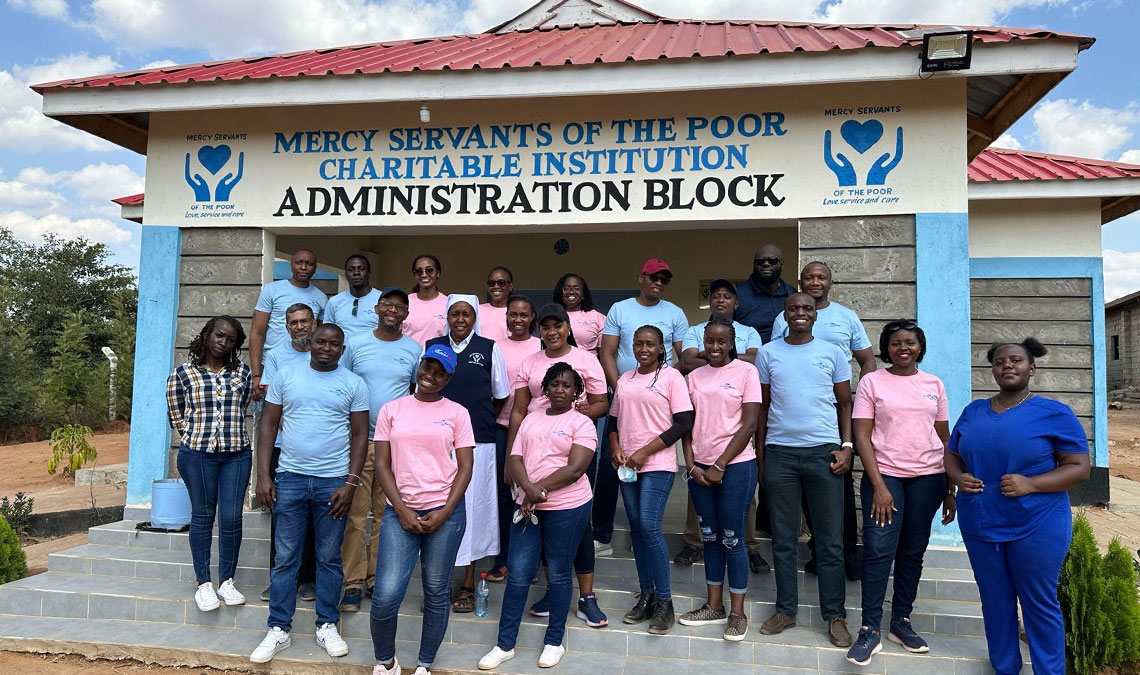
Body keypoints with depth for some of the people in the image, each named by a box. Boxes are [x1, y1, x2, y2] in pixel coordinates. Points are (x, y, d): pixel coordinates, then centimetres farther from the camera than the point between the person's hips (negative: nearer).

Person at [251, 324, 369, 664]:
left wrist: (350, 483, -7)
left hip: (333, 482, -1)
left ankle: (327, 626, 22)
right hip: (289, 479, 1)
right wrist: (263, 476, -2)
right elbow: (268, 426, 5)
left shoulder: (354, 384, 1)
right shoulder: (285, 377, 4)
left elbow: (359, 435, 1)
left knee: (329, 558, 8)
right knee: (285, 557, 7)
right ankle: (278, 629, 18)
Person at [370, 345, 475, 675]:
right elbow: (382, 465, 3)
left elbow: (465, 466, 1)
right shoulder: (391, 410, 5)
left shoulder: (457, 413, 3)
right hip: (400, 511, 0)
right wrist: (402, 510, -7)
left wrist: (444, 513, -9)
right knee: (386, 595, -7)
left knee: (437, 592, 8)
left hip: (445, 511, 0)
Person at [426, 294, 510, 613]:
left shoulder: (489, 349, 4)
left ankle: (468, 586, 16)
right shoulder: (432, 347, 7)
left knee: (472, 506, 4)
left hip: (477, 442, -1)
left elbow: (501, 396, 12)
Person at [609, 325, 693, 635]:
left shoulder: (671, 377, -3)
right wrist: (615, 448, -1)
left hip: (658, 464, -5)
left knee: (649, 527, -13)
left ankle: (664, 601, 0)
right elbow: (613, 419, 19)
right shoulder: (625, 379, 13)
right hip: (627, 466, 6)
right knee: (636, 528, 9)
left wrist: (644, 452, -13)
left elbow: (683, 424, -9)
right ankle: (646, 596, 20)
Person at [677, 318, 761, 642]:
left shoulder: (745, 371, -4)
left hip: (735, 466, -5)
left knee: (732, 539, 1)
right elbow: (687, 424, 9)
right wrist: (691, 466, -2)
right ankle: (714, 606, 23)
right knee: (710, 538, 12)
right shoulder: (695, 376, 9)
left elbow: (749, 425, -9)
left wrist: (720, 465, -10)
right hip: (699, 467, 5)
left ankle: (737, 612, 13)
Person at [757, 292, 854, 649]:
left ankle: (835, 616, 15)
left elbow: (844, 404, 9)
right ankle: (785, 610, 19)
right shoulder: (768, 353, 7)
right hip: (779, 452, 1)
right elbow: (762, 406, 10)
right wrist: (759, 452, 6)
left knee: (831, 541, 4)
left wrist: (847, 446, -3)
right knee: (783, 539, 7)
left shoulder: (832, 353, 6)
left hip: (824, 451, 0)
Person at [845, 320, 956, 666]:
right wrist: (878, 486, -11)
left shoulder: (933, 384, 9)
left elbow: (945, 438, 12)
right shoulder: (872, 381, 0)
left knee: (913, 552, 9)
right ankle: (870, 631, -1)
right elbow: (862, 436, -4)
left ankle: (901, 622, 22)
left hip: (927, 477, 3)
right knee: (878, 550, -9)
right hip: (884, 474, -3)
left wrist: (950, 491, 8)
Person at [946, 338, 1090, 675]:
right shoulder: (973, 411, 8)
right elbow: (951, 453, 15)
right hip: (979, 525, 4)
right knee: (995, 601, 14)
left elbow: (1079, 467, -7)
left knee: (1039, 604, 7)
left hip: (1037, 527, -4)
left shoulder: (1054, 413, -5)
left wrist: (1030, 484, -21)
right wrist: (957, 477, -7)